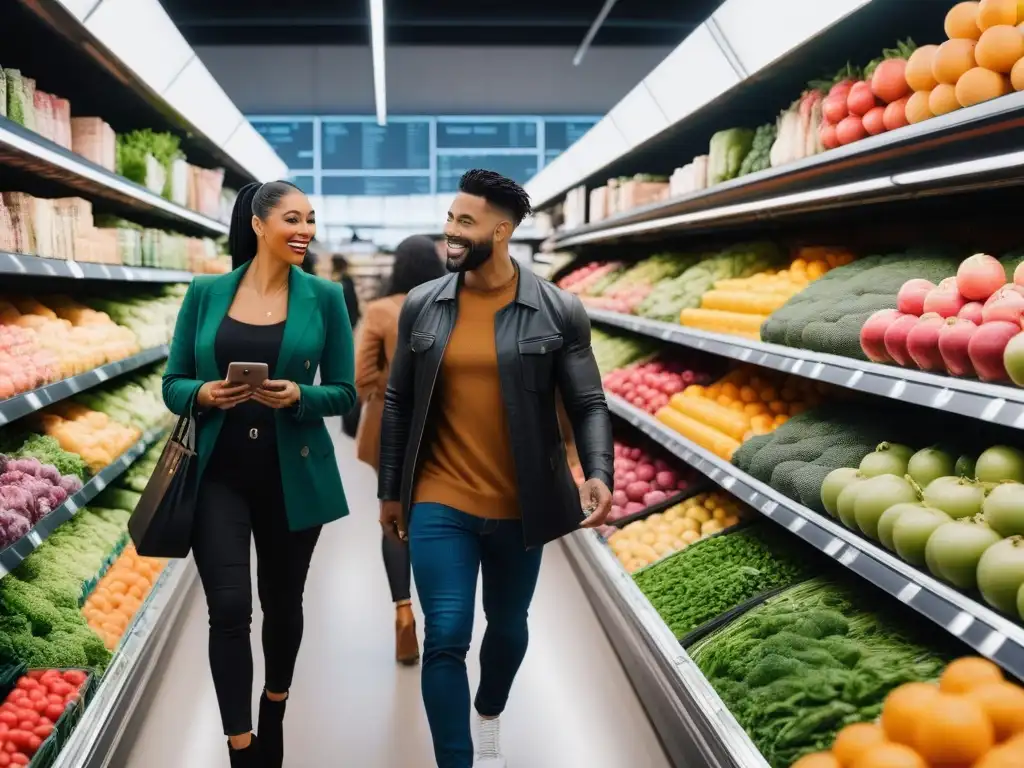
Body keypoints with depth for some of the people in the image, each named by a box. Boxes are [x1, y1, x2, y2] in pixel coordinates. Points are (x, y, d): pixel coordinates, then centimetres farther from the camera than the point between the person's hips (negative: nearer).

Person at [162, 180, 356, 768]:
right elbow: (173, 383, 5)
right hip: (219, 472, 0)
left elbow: (344, 392, 0)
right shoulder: (206, 294, 1)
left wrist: (298, 396, -20)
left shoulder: (324, 297, -1)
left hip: (293, 473, 1)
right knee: (229, 608, -9)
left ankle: (274, 711, 41)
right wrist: (202, 395, -17)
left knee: (283, 602, 15)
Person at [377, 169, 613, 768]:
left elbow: (589, 404, -5)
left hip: (518, 508, 0)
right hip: (439, 503, 0)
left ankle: (489, 719, 49)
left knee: (508, 626, 20)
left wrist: (598, 474, -23)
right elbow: (398, 404, 7)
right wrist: (391, 492, 9)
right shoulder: (422, 306, 0)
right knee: (446, 639, -5)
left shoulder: (559, 312, -6)